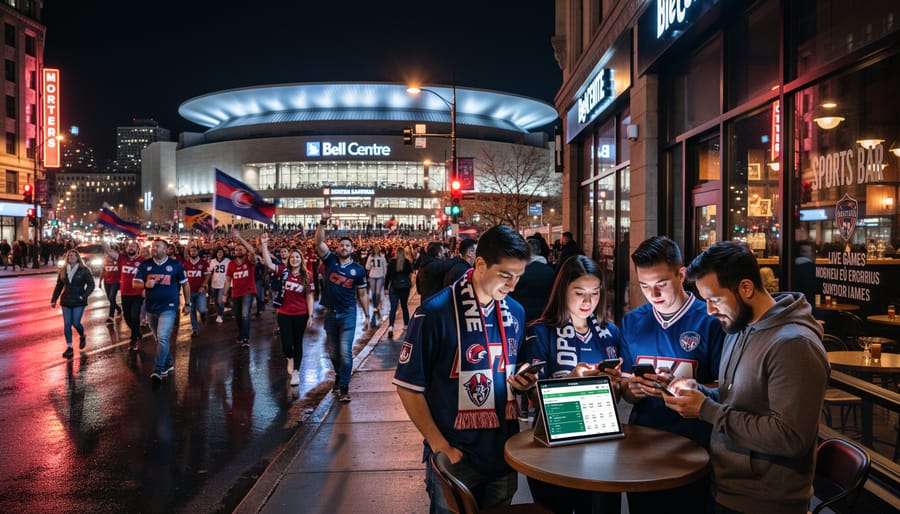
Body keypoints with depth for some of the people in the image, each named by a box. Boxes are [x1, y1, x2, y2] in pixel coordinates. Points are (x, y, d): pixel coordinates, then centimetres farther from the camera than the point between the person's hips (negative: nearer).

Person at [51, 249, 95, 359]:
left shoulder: (84, 270, -4)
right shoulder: (63, 271, 7)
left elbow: (91, 284, -5)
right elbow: (58, 286, 13)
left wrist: (84, 296, -16)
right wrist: (54, 300, 8)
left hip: (78, 301, -4)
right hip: (66, 301, 4)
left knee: (76, 323, -7)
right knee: (67, 324, 1)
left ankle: (82, 336, 27)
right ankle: (69, 347, 7)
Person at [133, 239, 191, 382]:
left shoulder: (175, 265, -2)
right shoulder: (145, 265, 4)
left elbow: (185, 285, 6)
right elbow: (135, 283, 1)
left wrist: (187, 304, 7)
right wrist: (145, 285, -21)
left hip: (168, 307, -5)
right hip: (151, 308, 5)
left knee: (163, 338, -18)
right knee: (159, 339, 16)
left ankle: (158, 370, -15)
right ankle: (169, 365, 31)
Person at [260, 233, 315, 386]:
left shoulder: (306, 276, -2)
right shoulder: (284, 271, -3)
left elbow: (309, 297, 0)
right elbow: (268, 263, -17)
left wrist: (310, 316, -5)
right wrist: (264, 244, -24)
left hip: (300, 315, 0)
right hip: (284, 314, 0)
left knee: (297, 343, 9)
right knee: (287, 343, -3)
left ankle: (296, 372, 22)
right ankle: (290, 359, 32)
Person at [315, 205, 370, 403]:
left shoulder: (358, 269, -2)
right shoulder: (330, 260, -1)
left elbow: (362, 294, 5)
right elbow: (318, 242, -15)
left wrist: (367, 315, 5)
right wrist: (323, 221, -27)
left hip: (348, 314, -2)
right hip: (330, 313, 2)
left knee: (345, 351, -10)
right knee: (333, 351, 15)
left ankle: (344, 387, -3)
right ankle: (339, 376, 40)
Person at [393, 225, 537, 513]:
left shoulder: (516, 313, 1)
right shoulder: (435, 313, -16)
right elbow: (409, 386, -13)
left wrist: (524, 382, -6)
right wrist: (440, 446, -16)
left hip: (505, 452, 5)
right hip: (456, 458, -5)